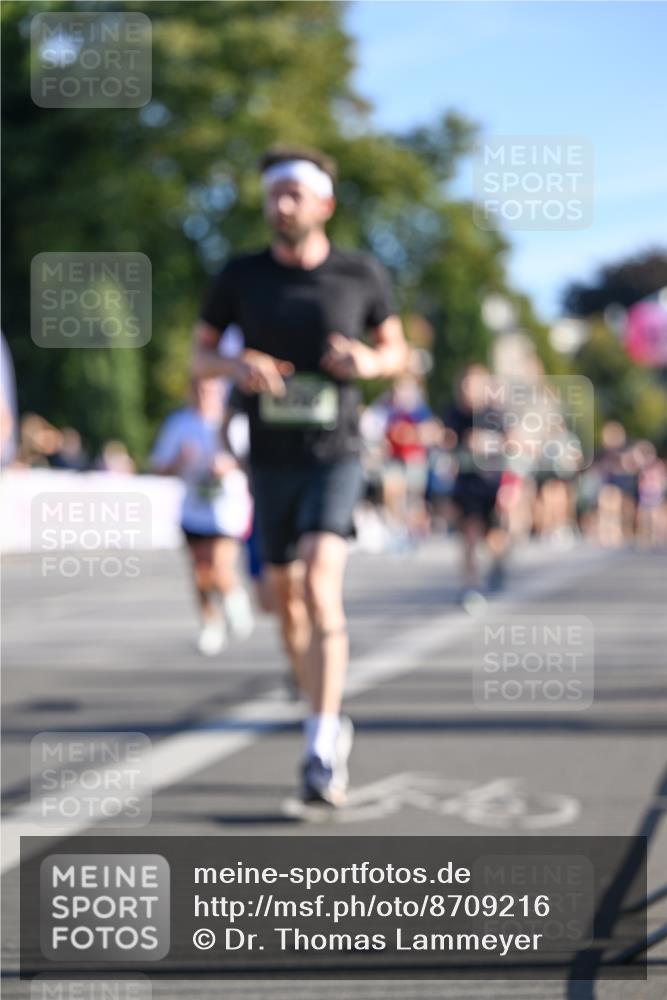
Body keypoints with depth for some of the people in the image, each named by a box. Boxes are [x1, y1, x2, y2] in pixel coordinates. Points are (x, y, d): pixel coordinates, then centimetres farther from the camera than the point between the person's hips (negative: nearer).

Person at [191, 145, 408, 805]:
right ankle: (329, 723, 32)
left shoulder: (361, 274, -2)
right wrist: (237, 367, -16)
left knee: (320, 584, -21)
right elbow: (199, 355, 7)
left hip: (335, 456, -3)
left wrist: (369, 361, -13)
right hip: (270, 459, 3)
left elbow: (396, 350, 11)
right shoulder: (240, 276, 0)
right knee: (286, 598, 11)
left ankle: (322, 753, -19)